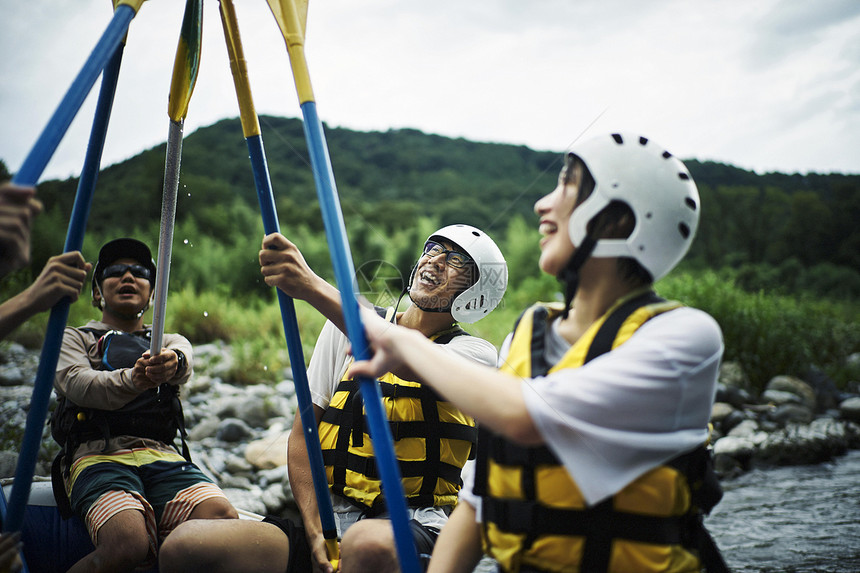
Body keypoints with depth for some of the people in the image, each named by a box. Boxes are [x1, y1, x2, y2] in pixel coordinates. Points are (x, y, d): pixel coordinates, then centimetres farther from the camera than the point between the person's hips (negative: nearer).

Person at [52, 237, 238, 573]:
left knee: (225, 521, -30)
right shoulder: (73, 339, 21)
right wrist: (130, 380, -25)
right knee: (128, 545, -33)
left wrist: (172, 362, -27)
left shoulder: (171, 342, 27)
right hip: (99, 455, -2)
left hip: (162, 456, 2)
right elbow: (78, 384, -2)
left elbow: (185, 362, 0)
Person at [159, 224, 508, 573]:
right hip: (330, 515, 4)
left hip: (410, 522, -4)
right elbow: (302, 433, 9)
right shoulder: (346, 326, 12)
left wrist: (312, 288, -33)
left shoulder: (474, 352, 0)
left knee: (369, 543, -40)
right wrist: (316, 535, -5)